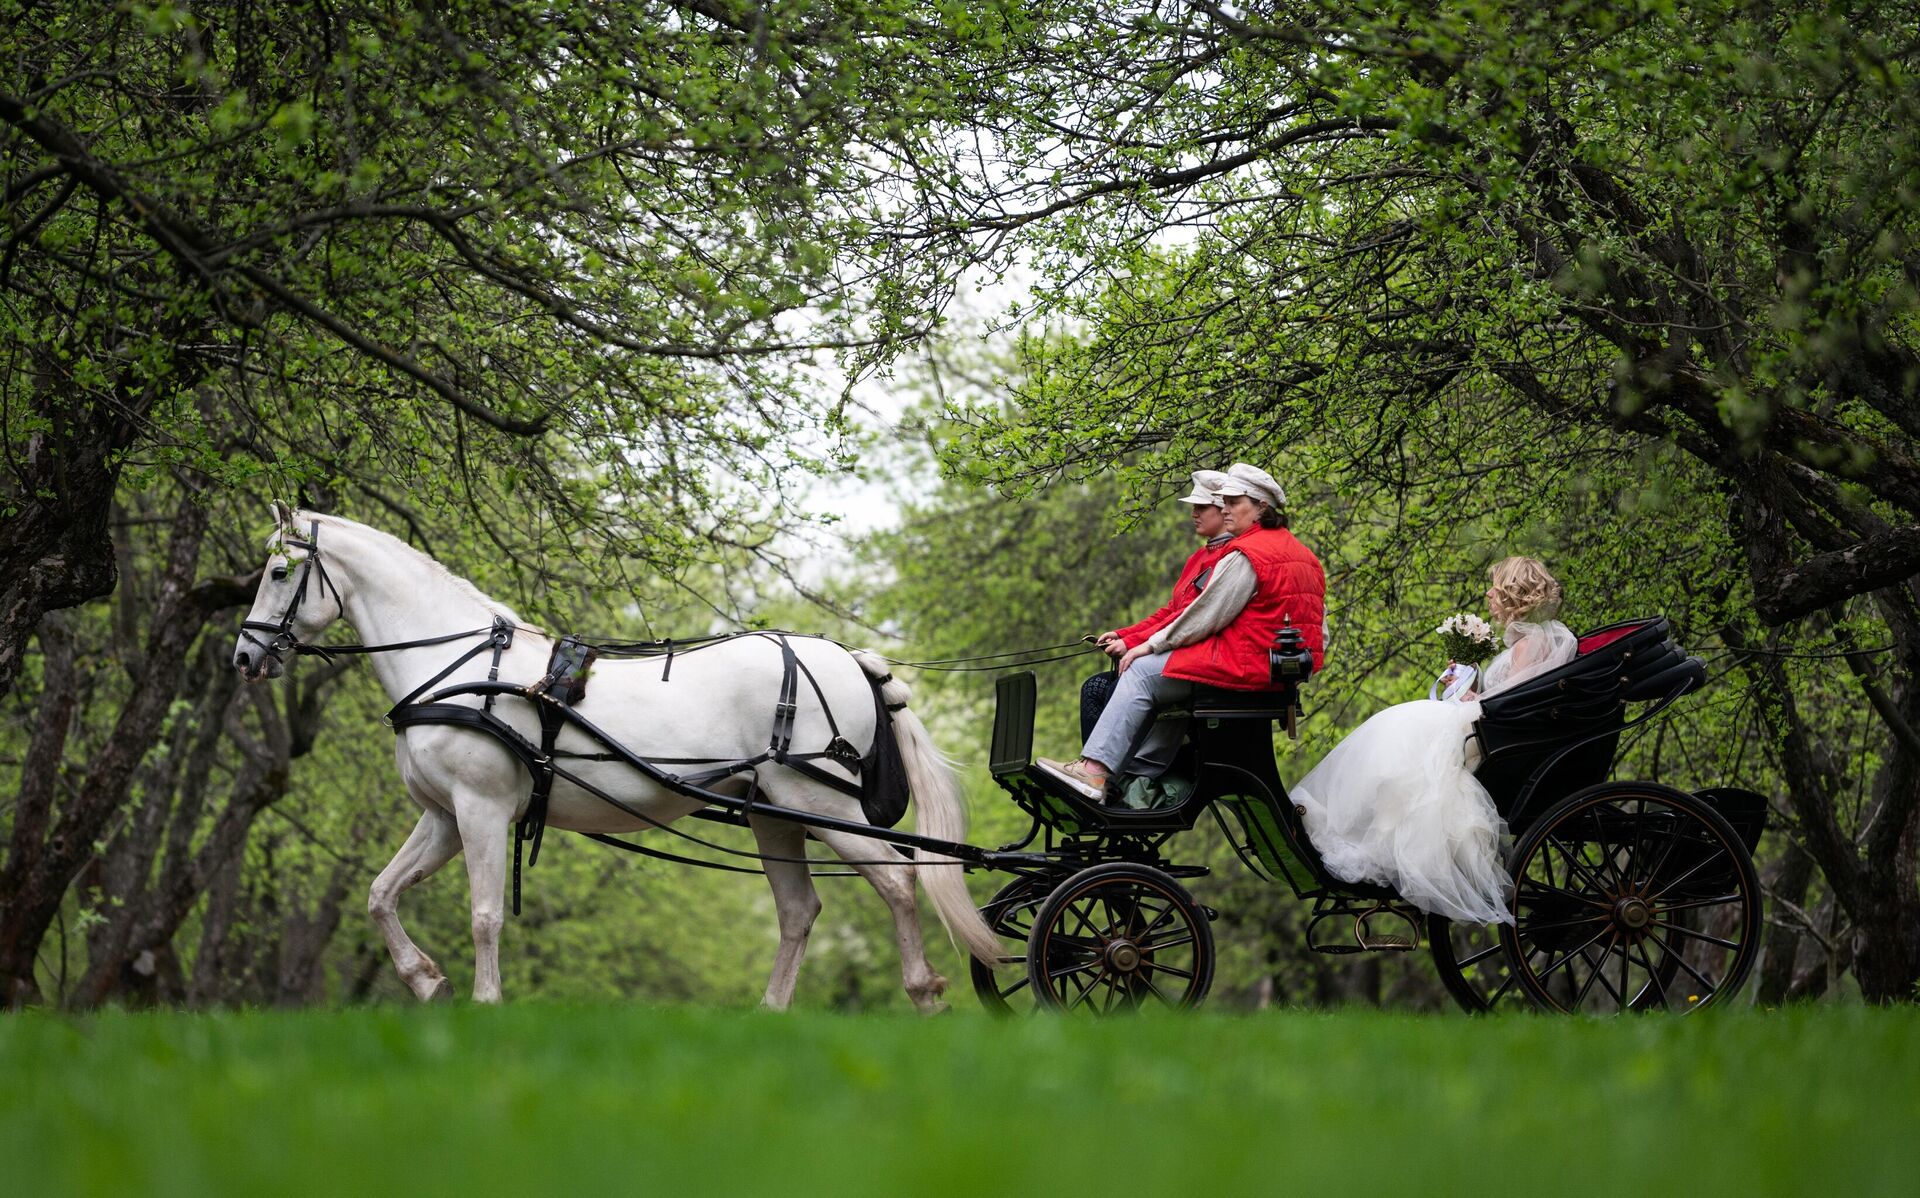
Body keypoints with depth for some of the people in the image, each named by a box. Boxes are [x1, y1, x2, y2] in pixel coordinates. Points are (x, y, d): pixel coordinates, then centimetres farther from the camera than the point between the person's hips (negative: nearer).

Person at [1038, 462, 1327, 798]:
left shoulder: (1246, 556, -14)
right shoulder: (1305, 556, 15)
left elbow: (1207, 616, -13)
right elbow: (1320, 635, 17)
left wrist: (1152, 645, -4)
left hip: (1244, 663, -10)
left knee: (1141, 673, -3)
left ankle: (1094, 770, -11)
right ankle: (1143, 774, 23)